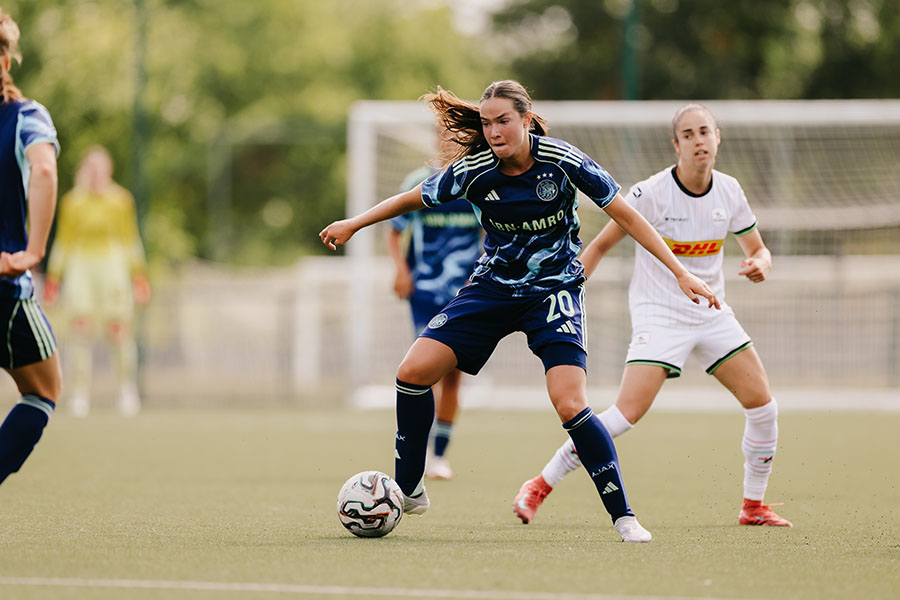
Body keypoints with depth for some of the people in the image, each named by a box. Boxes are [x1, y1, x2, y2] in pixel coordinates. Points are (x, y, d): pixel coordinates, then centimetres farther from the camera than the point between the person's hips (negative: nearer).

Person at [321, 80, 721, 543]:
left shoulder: (563, 161, -18)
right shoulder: (473, 170, -11)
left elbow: (626, 216, -10)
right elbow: (414, 199, 7)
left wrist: (680, 273, -13)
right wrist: (353, 224, 15)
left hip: (554, 292, -3)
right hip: (493, 287, 3)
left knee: (570, 405, -21)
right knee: (413, 371, -11)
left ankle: (623, 516, -9)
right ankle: (408, 491, 7)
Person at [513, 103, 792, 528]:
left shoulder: (729, 192, 0)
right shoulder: (651, 193, -15)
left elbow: (758, 249, 12)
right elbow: (600, 245, -7)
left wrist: (760, 264, -12)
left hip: (711, 312, 5)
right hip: (659, 313, -5)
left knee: (762, 405, -4)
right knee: (629, 411, -20)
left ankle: (753, 506, 14)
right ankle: (540, 486, -8)